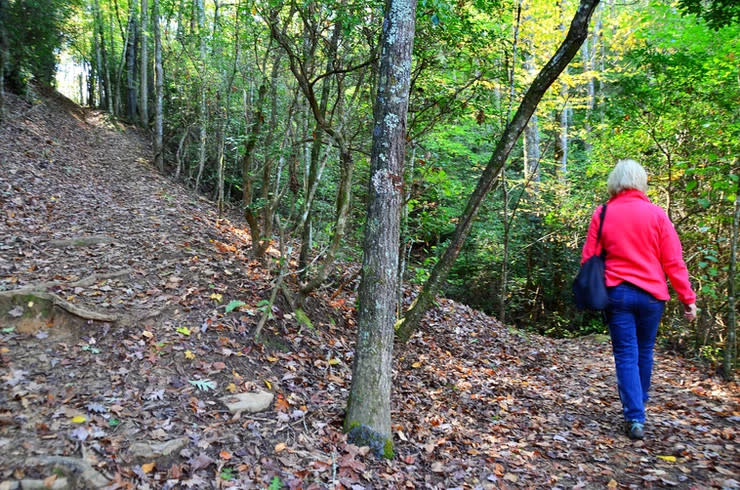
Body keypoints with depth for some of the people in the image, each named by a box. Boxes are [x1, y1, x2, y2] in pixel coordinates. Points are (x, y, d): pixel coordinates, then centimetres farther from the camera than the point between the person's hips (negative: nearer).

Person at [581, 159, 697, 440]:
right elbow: (674, 261, -4)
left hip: (616, 293, -1)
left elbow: (589, 258, -2)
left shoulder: (602, 215, -3)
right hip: (651, 294, 1)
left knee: (626, 356, 4)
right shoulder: (656, 214, -3)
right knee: (644, 353, 18)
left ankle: (635, 418, -3)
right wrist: (688, 298, 1)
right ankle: (638, 405, 36)